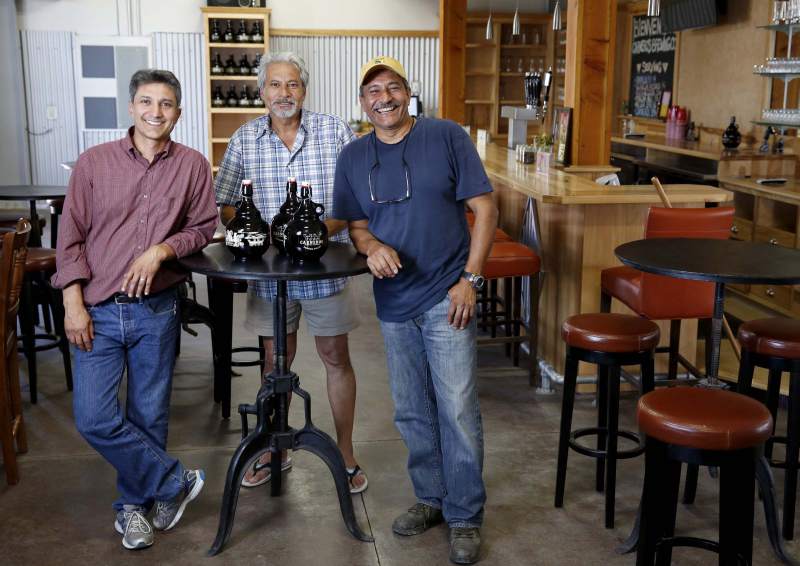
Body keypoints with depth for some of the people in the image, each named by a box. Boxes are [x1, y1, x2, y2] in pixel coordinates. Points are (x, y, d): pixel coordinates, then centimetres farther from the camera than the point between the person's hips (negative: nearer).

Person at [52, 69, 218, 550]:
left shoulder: (193, 166, -1)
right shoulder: (94, 162, -1)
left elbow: (204, 227, 6)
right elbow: (71, 237, 0)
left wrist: (162, 249, -13)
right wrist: (73, 302, -6)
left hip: (157, 311, 0)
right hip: (97, 312, 0)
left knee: (148, 417, 10)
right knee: (94, 419, -4)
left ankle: (135, 503, 31)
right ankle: (175, 482, 14)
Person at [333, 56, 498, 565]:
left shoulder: (447, 137, -5)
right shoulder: (353, 157, 7)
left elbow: (485, 209, -6)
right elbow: (356, 225, 12)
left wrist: (470, 279, -12)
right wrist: (371, 245, -12)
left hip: (446, 298, -4)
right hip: (393, 302, 5)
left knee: (457, 411, -2)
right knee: (412, 412, 14)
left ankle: (466, 518, 13)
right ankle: (432, 499, 32)